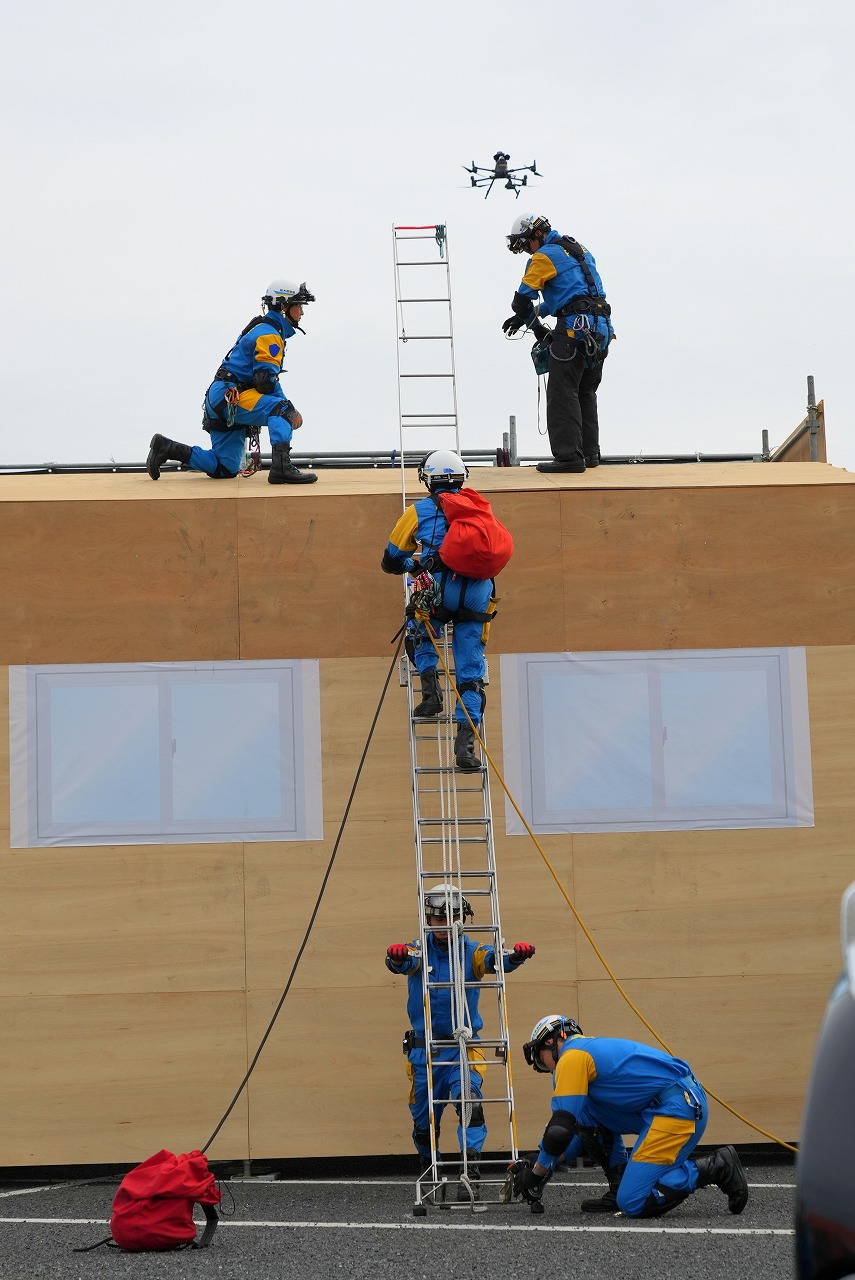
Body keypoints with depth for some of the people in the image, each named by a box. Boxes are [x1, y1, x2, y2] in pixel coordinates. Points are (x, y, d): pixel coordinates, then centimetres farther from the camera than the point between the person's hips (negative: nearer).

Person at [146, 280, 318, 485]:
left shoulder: (265, 329, 20)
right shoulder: (268, 334, -12)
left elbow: (266, 377, 22)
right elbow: (267, 381, -19)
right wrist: (291, 412, -9)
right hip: (229, 396, -10)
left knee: (224, 469, 10)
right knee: (282, 410, -28)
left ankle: (166, 448, 14)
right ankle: (281, 467, -40)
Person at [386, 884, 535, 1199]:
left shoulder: (472, 952, 0)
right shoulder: (420, 950, 0)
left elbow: (496, 959, -20)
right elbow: (404, 960, -22)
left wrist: (517, 954, -44)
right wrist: (396, 956, -48)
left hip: (463, 1048, -1)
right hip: (423, 1050, 1)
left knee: (470, 1103, -24)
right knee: (423, 1122, 11)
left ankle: (471, 1171, -25)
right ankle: (430, 1171, 34)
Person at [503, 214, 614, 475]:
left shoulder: (544, 256, -3)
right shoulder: (579, 250, 24)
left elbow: (523, 298, -6)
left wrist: (537, 328, 7)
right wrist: (530, 316, 26)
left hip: (575, 327, -9)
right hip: (601, 330, 9)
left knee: (562, 393, -7)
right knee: (585, 394, 17)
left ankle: (569, 456, -12)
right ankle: (589, 453, 19)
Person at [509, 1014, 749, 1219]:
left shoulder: (571, 1057, -4)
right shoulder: (593, 1049, 25)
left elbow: (560, 1129, -9)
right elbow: (583, 1127, 33)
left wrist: (536, 1174, 5)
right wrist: (543, 1165, 29)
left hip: (677, 1108, -10)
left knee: (633, 1204, -12)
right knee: (585, 1113, 13)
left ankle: (716, 1167, -4)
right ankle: (620, 1186, 15)